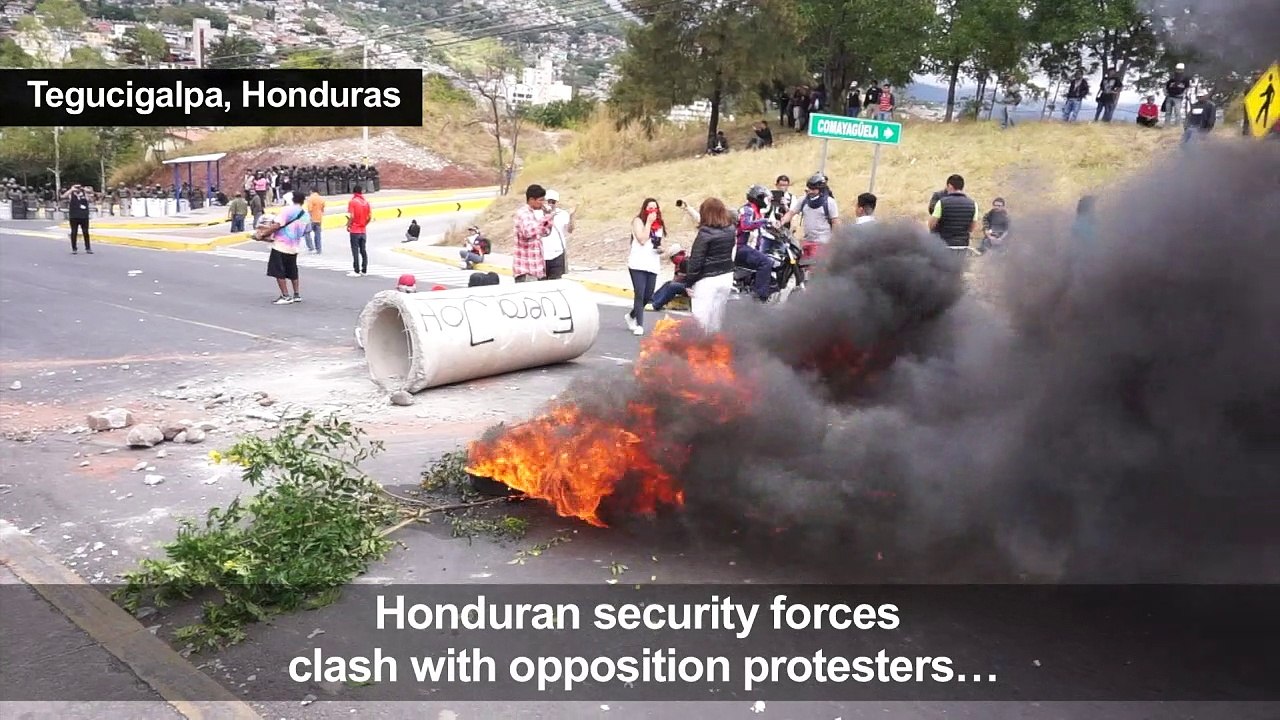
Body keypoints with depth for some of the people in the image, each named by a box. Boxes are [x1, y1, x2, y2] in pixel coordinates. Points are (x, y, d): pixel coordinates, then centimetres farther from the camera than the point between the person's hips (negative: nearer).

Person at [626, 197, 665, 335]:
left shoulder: (660, 225, 15)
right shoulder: (638, 221, -1)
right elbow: (642, 240, -14)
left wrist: (661, 249, 5)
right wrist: (649, 222, -10)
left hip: (652, 266, 6)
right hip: (637, 265, -6)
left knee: (648, 296, 7)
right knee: (639, 294, -9)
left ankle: (631, 315, 32)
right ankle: (639, 325, -3)